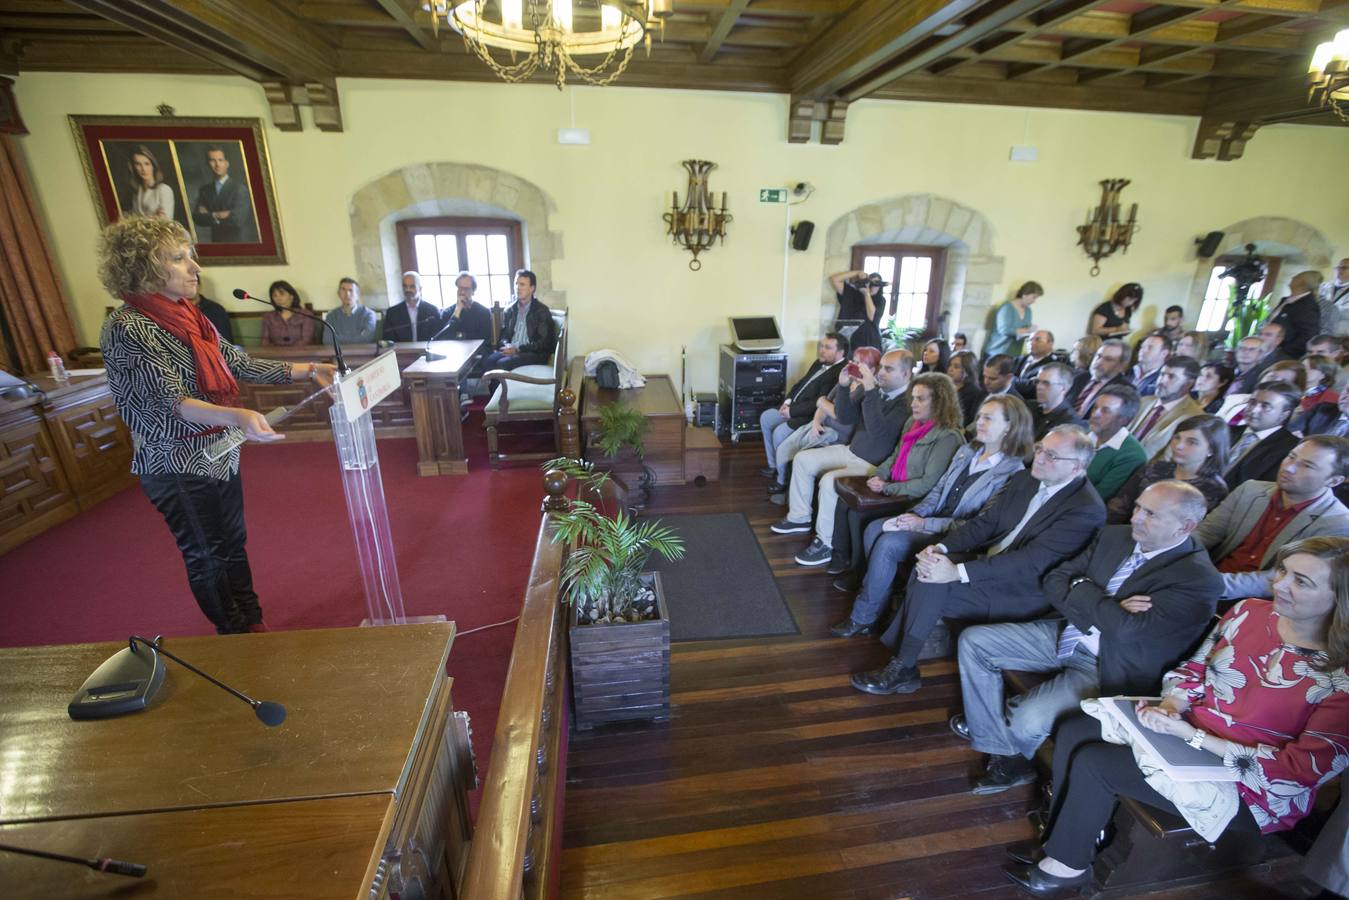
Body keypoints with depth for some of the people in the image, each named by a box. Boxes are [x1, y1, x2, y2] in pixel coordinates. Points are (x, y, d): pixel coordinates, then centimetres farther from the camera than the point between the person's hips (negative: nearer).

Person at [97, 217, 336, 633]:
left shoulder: (189, 317, 3)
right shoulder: (126, 328, -20)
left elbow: (240, 364, 6)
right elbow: (171, 401, -30)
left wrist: (307, 370, 0)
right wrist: (237, 417, -48)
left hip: (220, 454, 8)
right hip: (178, 466, -7)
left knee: (233, 543, 18)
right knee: (206, 556, 10)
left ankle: (253, 625, 35)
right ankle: (237, 637, 29)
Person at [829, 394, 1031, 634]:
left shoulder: (1012, 472, -14)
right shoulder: (966, 452, 8)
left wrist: (924, 524, -20)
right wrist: (914, 514, -6)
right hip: (934, 522, 8)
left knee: (888, 542, -23)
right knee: (874, 528, -10)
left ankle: (864, 619, -10)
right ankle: (879, 587, 8)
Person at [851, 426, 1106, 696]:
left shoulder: (1087, 510, -16)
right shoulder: (1024, 479, 6)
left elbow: (1030, 561, -24)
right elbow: (984, 522, 4)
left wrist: (958, 571, -30)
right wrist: (941, 548, -14)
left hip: (1021, 592, -6)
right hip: (986, 560, 7)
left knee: (931, 584, -23)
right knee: (930, 567, -20)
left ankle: (903, 668, -5)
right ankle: (903, 668, -11)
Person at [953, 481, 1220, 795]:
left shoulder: (1200, 580, -18)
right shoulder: (1114, 536, 3)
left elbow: (1129, 627, -30)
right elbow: (1054, 581, 2)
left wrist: (1082, 587, -13)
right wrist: (1105, 611, -16)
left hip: (1108, 670, -7)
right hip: (1065, 635, 7)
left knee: (1027, 721, -27)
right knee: (973, 641, -3)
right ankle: (1004, 754, 6)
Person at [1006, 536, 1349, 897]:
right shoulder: (1249, 612, -6)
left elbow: (1302, 769, -21)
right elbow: (1194, 668, 5)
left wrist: (1194, 737, -24)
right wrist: (1169, 707, -14)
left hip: (1250, 789, -6)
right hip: (1189, 731, 6)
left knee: (1094, 764, -17)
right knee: (1074, 732, -5)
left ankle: (1068, 865, 9)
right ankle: (1066, 838, 11)